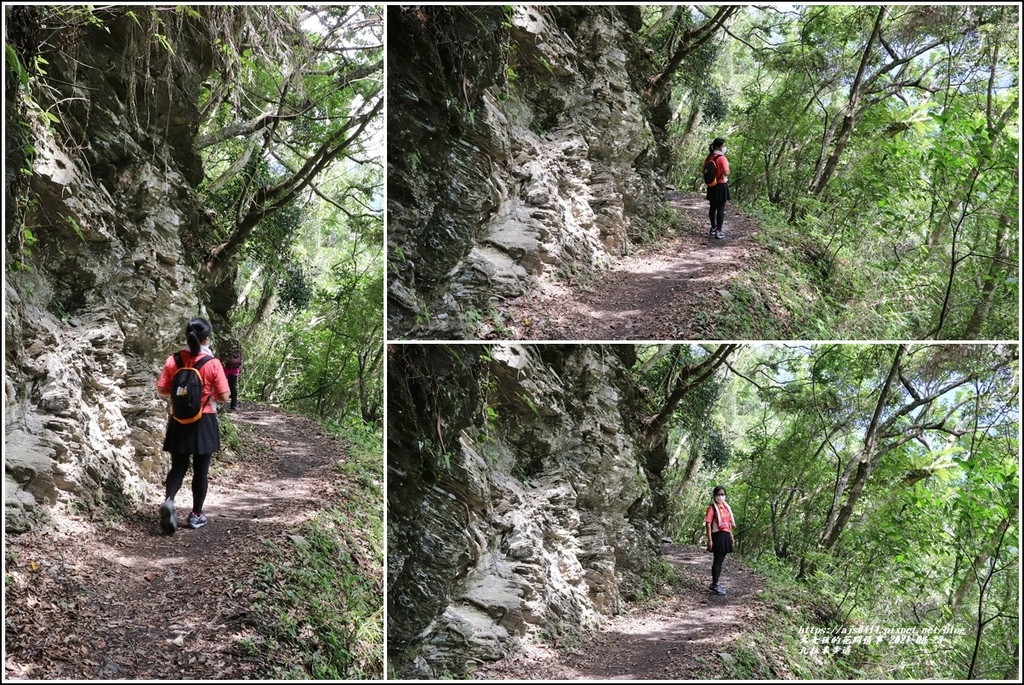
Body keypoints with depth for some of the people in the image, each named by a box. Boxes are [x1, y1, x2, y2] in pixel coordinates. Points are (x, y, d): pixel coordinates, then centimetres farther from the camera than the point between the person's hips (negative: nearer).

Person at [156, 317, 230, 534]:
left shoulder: (173, 361, -4)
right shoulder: (212, 363, -12)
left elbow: (162, 391, 1)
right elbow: (223, 397, -10)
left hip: (179, 421, 2)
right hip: (204, 422, -2)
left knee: (178, 467, 12)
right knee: (200, 470, 10)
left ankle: (169, 501, -14)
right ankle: (196, 514, 18)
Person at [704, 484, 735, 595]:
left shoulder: (726, 507, 13)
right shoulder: (712, 508, -8)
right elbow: (708, 524, -12)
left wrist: (731, 536, 15)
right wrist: (710, 540, -17)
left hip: (726, 536, 7)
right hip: (717, 536, -7)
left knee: (720, 560, 11)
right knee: (717, 560, -6)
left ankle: (715, 583, 19)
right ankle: (714, 585, -1)